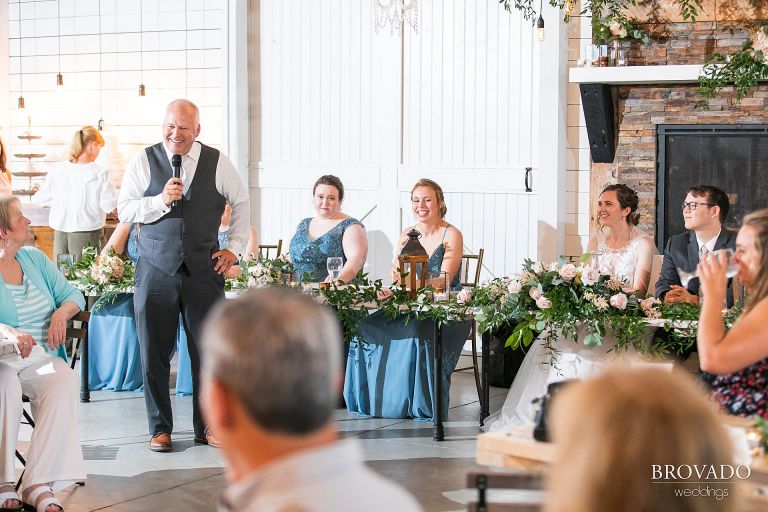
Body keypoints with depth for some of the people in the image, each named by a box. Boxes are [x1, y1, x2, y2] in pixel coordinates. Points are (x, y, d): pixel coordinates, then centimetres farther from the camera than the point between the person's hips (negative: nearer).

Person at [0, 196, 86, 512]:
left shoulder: (34, 258, 15)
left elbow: (72, 294, 17)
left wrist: (63, 311, -7)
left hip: (39, 359, 4)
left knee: (65, 383, -28)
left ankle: (39, 485, -33)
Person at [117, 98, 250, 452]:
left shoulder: (217, 162, 3)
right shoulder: (144, 161, 2)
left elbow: (241, 202, 16)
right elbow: (124, 210, 0)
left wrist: (234, 247, 9)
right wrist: (161, 201, -15)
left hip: (204, 270, 0)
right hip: (155, 270, 0)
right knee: (154, 353, 3)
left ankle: (207, 426, 16)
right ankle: (159, 428, 16)